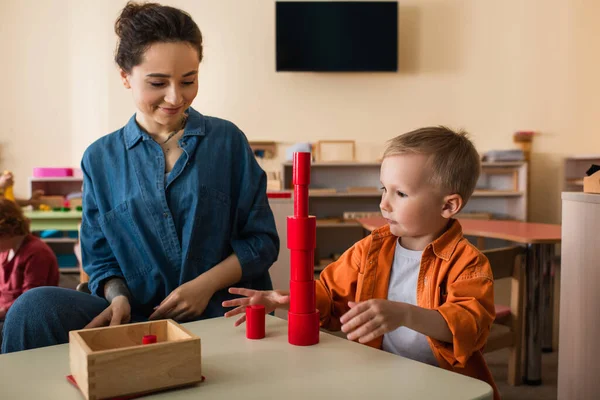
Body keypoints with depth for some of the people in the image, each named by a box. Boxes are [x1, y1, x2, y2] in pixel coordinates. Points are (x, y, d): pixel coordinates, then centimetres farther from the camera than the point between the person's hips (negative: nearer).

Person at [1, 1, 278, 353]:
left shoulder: (228, 141, 4)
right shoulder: (100, 159, 10)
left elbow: (263, 240, 4)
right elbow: (101, 258, 12)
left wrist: (205, 285, -10)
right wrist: (118, 297, -10)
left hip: (224, 314, -2)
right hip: (139, 319, 3)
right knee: (34, 308, -25)